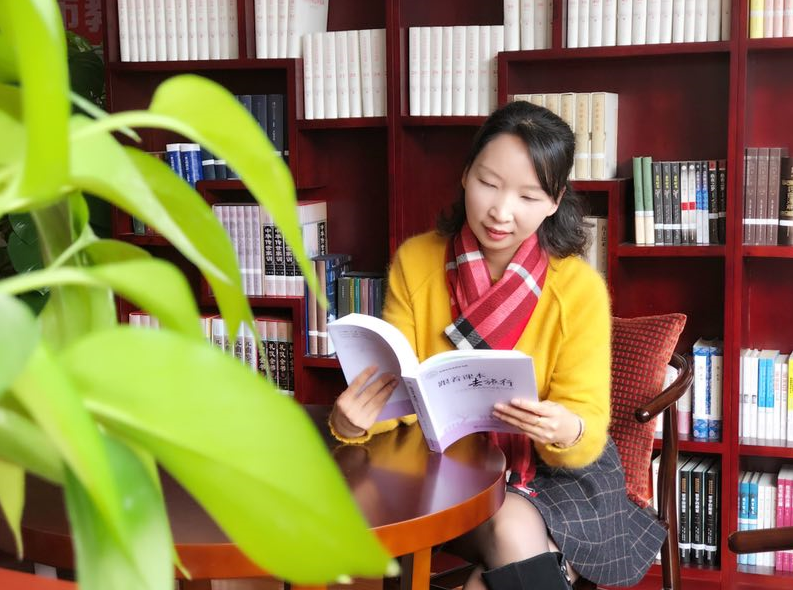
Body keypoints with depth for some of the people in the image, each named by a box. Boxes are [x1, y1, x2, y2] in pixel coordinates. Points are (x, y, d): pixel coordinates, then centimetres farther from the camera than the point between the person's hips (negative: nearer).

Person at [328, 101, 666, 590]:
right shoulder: (414, 261, -7)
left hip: (559, 474, 0)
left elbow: (586, 434, -13)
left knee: (516, 528, -30)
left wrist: (564, 431, -37)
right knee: (513, 535, -29)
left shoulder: (579, 287, -13)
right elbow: (390, 389, -7)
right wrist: (353, 419, -30)